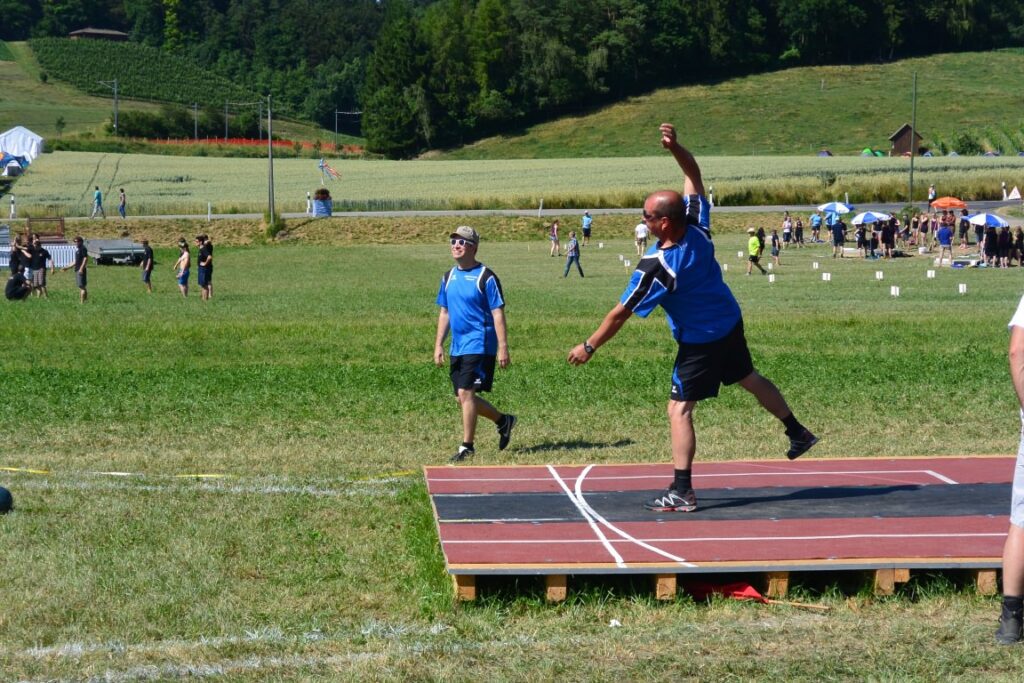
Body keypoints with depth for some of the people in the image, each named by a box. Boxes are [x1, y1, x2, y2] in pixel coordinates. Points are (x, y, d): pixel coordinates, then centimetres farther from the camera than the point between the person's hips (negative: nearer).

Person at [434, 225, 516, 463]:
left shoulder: (486, 277, -9)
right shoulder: (448, 277, 11)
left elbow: (498, 313, -11)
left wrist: (503, 348, -15)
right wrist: (438, 345, 12)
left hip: (479, 345, -8)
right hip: (457, 346, 8)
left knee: (466, 393, -13)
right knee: (462, 397, 10)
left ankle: (467, 446, -3)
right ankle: (503, 421, 31)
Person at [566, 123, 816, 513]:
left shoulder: (656, 266, -28)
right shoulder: (697, 226, -13)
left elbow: (621, 313, -21)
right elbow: (693, 175, 4)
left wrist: (589, 346, -11)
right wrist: (675, 147, -10)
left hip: (699, 342, -8)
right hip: (731, 323, 8)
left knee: (679, 410, -3)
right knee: (750, 379, 28)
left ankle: (681, 492, -7)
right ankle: (797, 434, 45)